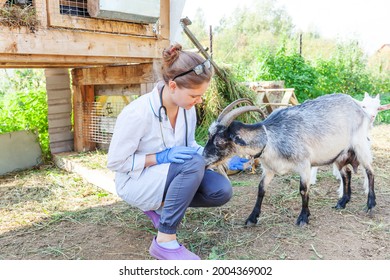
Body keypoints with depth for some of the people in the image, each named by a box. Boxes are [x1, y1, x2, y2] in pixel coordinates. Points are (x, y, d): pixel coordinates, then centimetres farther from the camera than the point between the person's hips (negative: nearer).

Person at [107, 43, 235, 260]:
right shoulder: (137, 114, -28)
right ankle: (165, 241, -21)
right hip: (136, 181, -6)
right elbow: (115, 162, -19)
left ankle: (161, 205, 8)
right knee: (194, 163, -34)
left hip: (168, 175, 7)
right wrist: (161, 157, -29)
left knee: (221, 190, -15)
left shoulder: (187, 107, -9)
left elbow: (188, 145, 6)